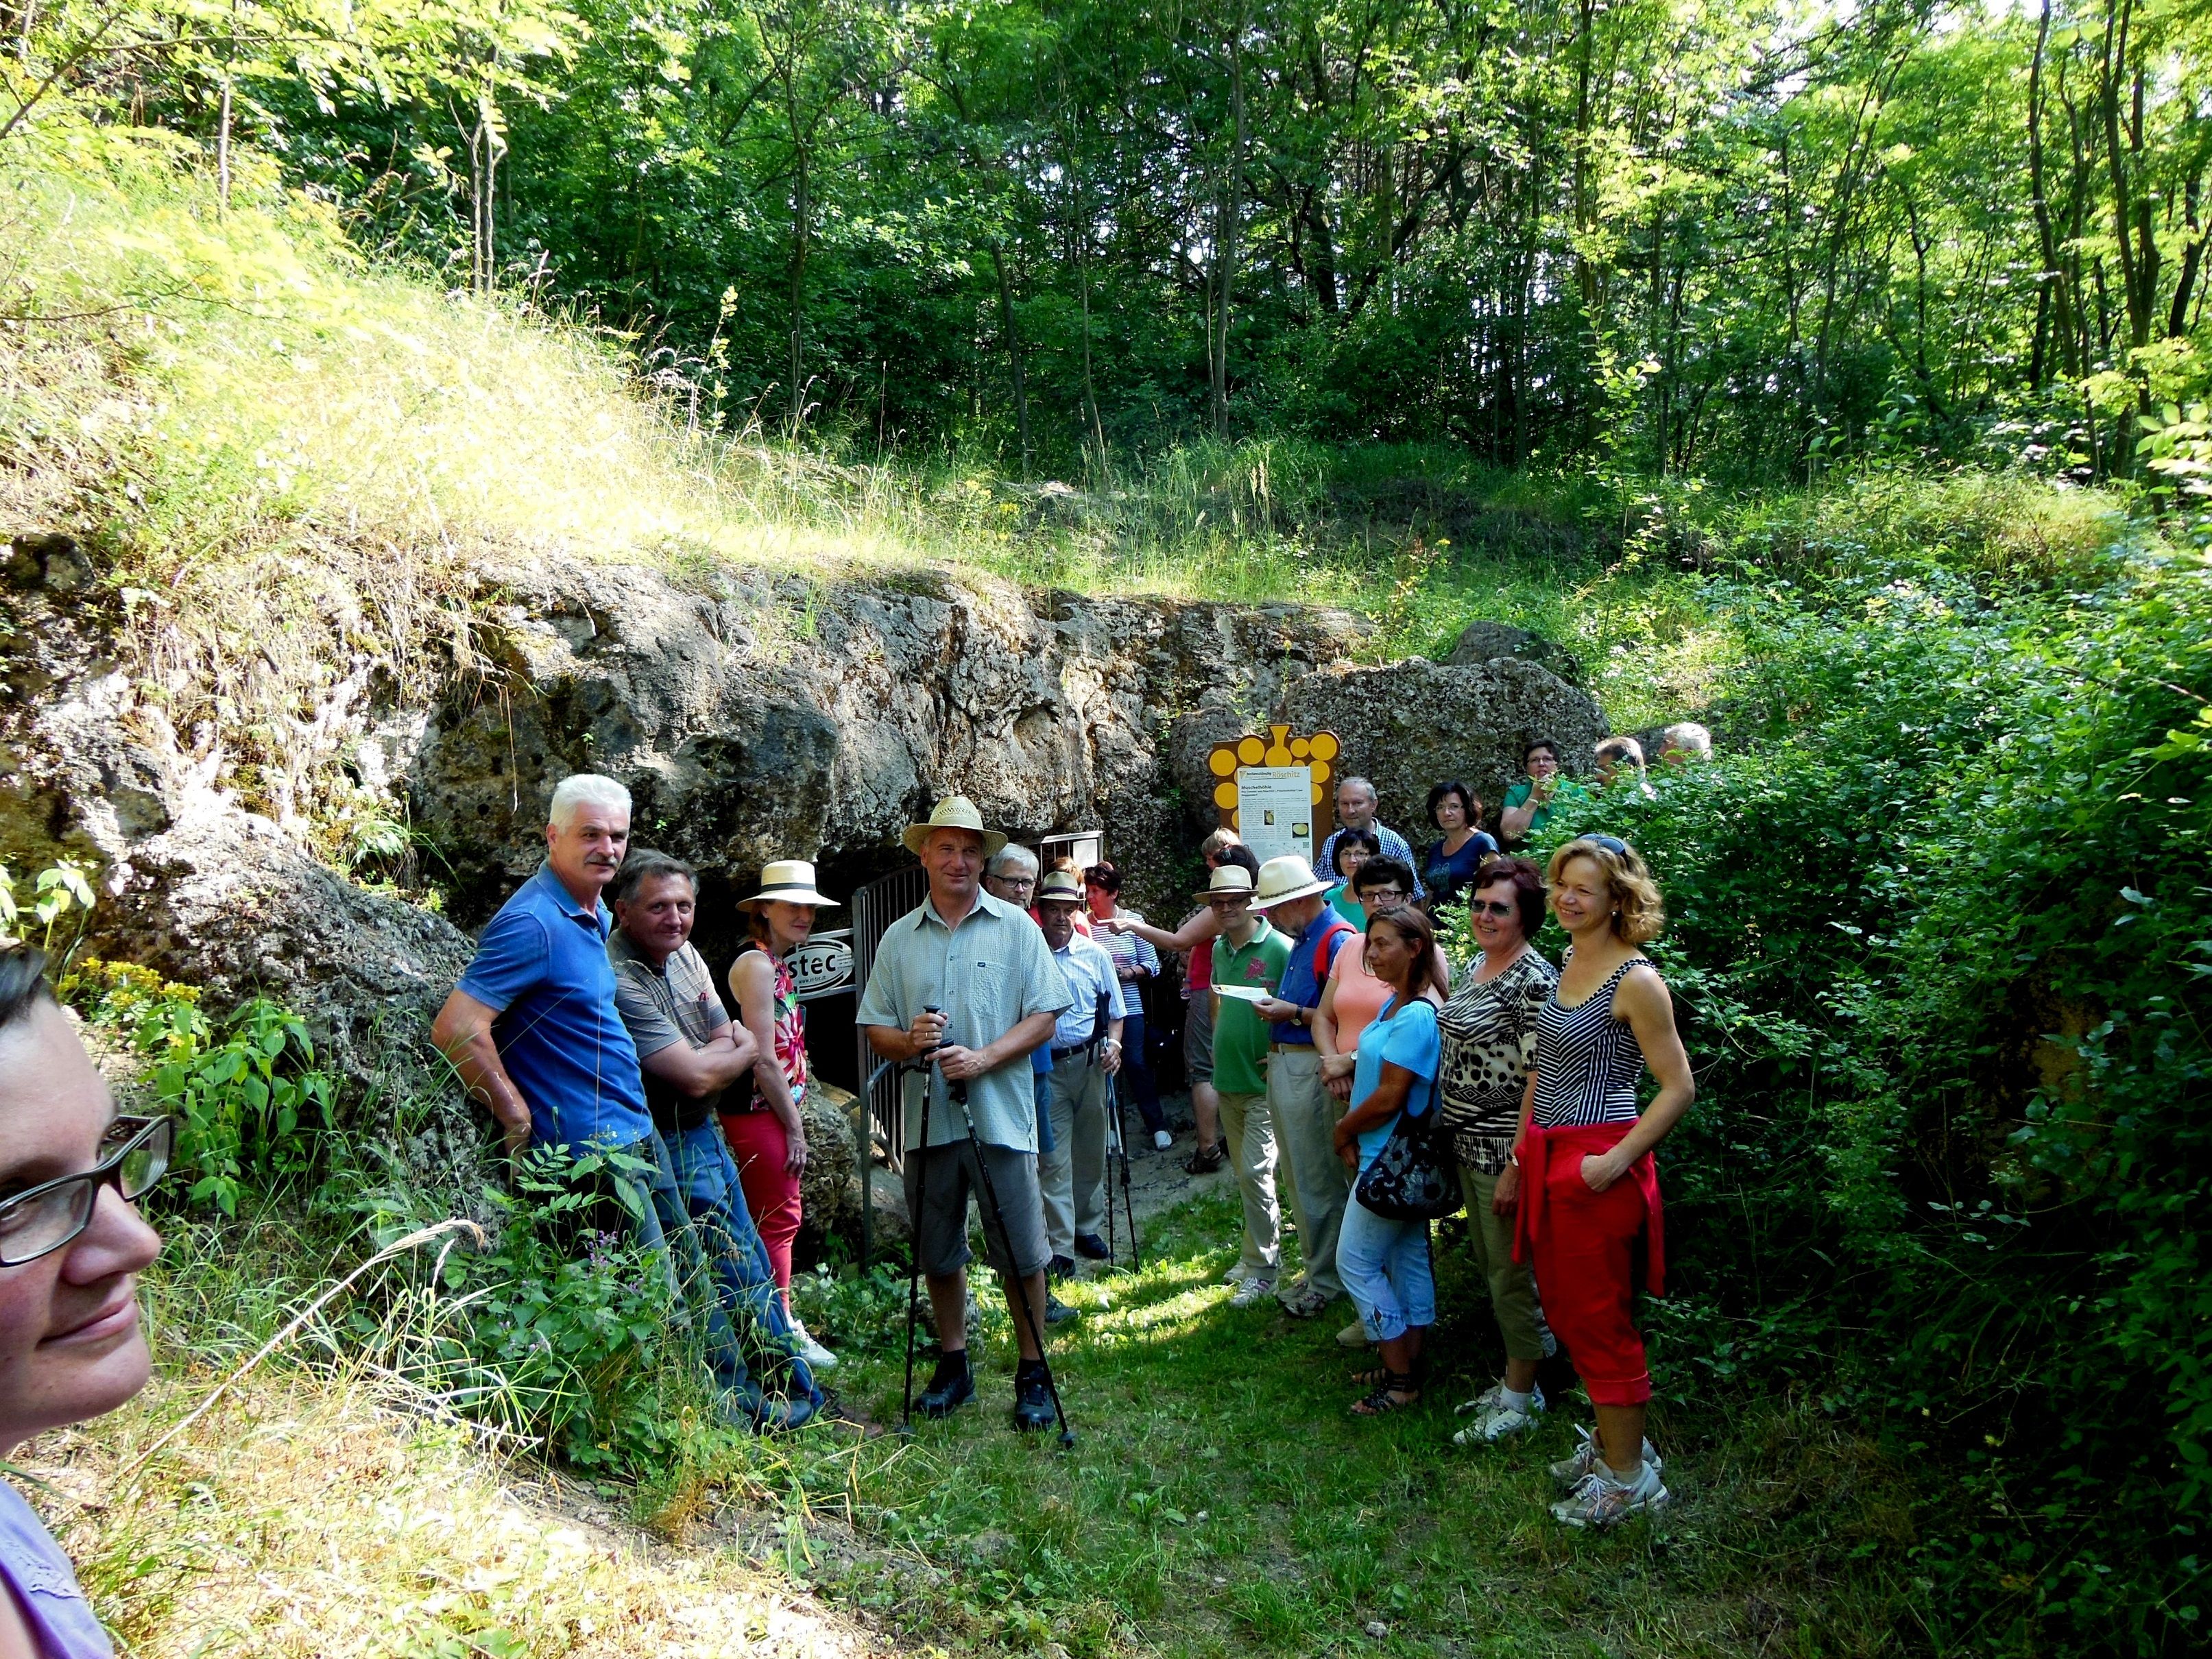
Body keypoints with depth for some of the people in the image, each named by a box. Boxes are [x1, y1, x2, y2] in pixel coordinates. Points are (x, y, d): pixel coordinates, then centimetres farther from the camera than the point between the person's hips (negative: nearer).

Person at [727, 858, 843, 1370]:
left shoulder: (778, 965, 15)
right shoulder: (756, 964, -16)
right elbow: (764, 1059, -19)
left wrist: (793, 1121, 13)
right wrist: (794, 1128, -14)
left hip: (776, 1111, 10)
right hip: (759, 1112, -10)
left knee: (781, 1217, 16)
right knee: (777, 1220, -3)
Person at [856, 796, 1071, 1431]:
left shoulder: (1015, 927, 2)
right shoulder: (899, 937, 9)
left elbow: (1044, 1017, -3)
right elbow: (875, 1030, 9)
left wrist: (983, 1058, -16)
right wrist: (908, 1041, -13)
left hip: (1001, 1117, -3)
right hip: (926, 1119, 3)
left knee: (1021, 1253, 1)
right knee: (938, 1253, 12)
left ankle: (1033, 1374, 16)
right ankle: (953, 1367, 29)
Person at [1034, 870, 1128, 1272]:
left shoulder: (1095, 954, 5)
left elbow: (1116, 1012, 10)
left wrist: (1113, 1043, -6)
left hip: (1090, 1063, 3)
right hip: (1046, 1067, -3)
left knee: (1091, 1153, 13)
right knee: (1054, 1159, -3)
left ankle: (1087, 1228, 29)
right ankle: (1060, 1246, 3)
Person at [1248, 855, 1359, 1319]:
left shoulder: (1337, 940, -16)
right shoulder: (1302, 939, 14)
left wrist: (1292, 1014, -19)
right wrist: (1278, 1053, 14)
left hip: (1311, 1073, -10)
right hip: (1285, 1067, 10)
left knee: (1318, 1181, 0)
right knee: (1299, 1179, 16)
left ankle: (1327, 1282, 11)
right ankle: (1316, 1271, 26)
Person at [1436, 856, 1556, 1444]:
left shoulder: (1535, 980, -18)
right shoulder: (1478, 965, 10)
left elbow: (1541, 1080, -20)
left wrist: (1519, 1164, -21)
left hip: (1505, 1148, -9)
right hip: (1467, 1142, 9)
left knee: (1512, 1270, 4)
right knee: (1488, 1263, 18)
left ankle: (1521, 1395, 18)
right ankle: (1514, 1373, 33)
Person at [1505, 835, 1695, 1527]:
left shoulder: (1635, 981, -14)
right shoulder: (1569, 965, 10)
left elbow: (1679, 1088, -14)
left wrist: (1618, 1158, -21)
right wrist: (1519, 1159, 17)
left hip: (1596, 1164, -8)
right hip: (1549, 1155, 8)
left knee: (1599, 1319, 2)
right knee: (1563, 1307, 17)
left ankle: (1628, 1475, 17)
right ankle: (1613, 1440, 34)